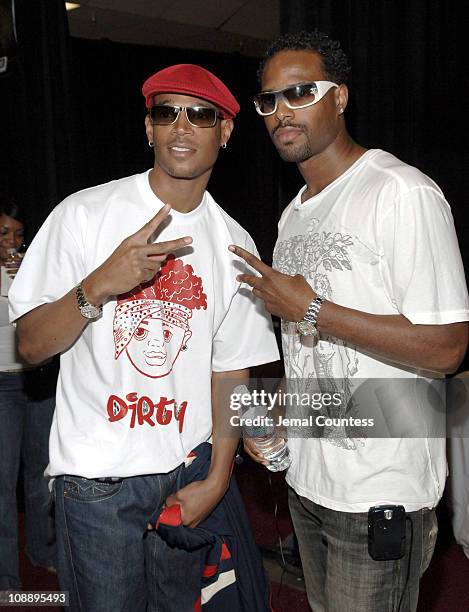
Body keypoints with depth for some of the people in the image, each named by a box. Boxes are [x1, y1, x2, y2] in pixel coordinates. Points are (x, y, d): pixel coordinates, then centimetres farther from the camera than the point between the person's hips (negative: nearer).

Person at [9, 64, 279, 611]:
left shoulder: (234, 243, 2)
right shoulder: (84, 213, -8)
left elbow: (231, 369, 4)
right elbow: (30, 346, -8)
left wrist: (217, 479, -2)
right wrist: (99, 287, -25)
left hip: (188, 472, 3)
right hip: (95, 475, -3)